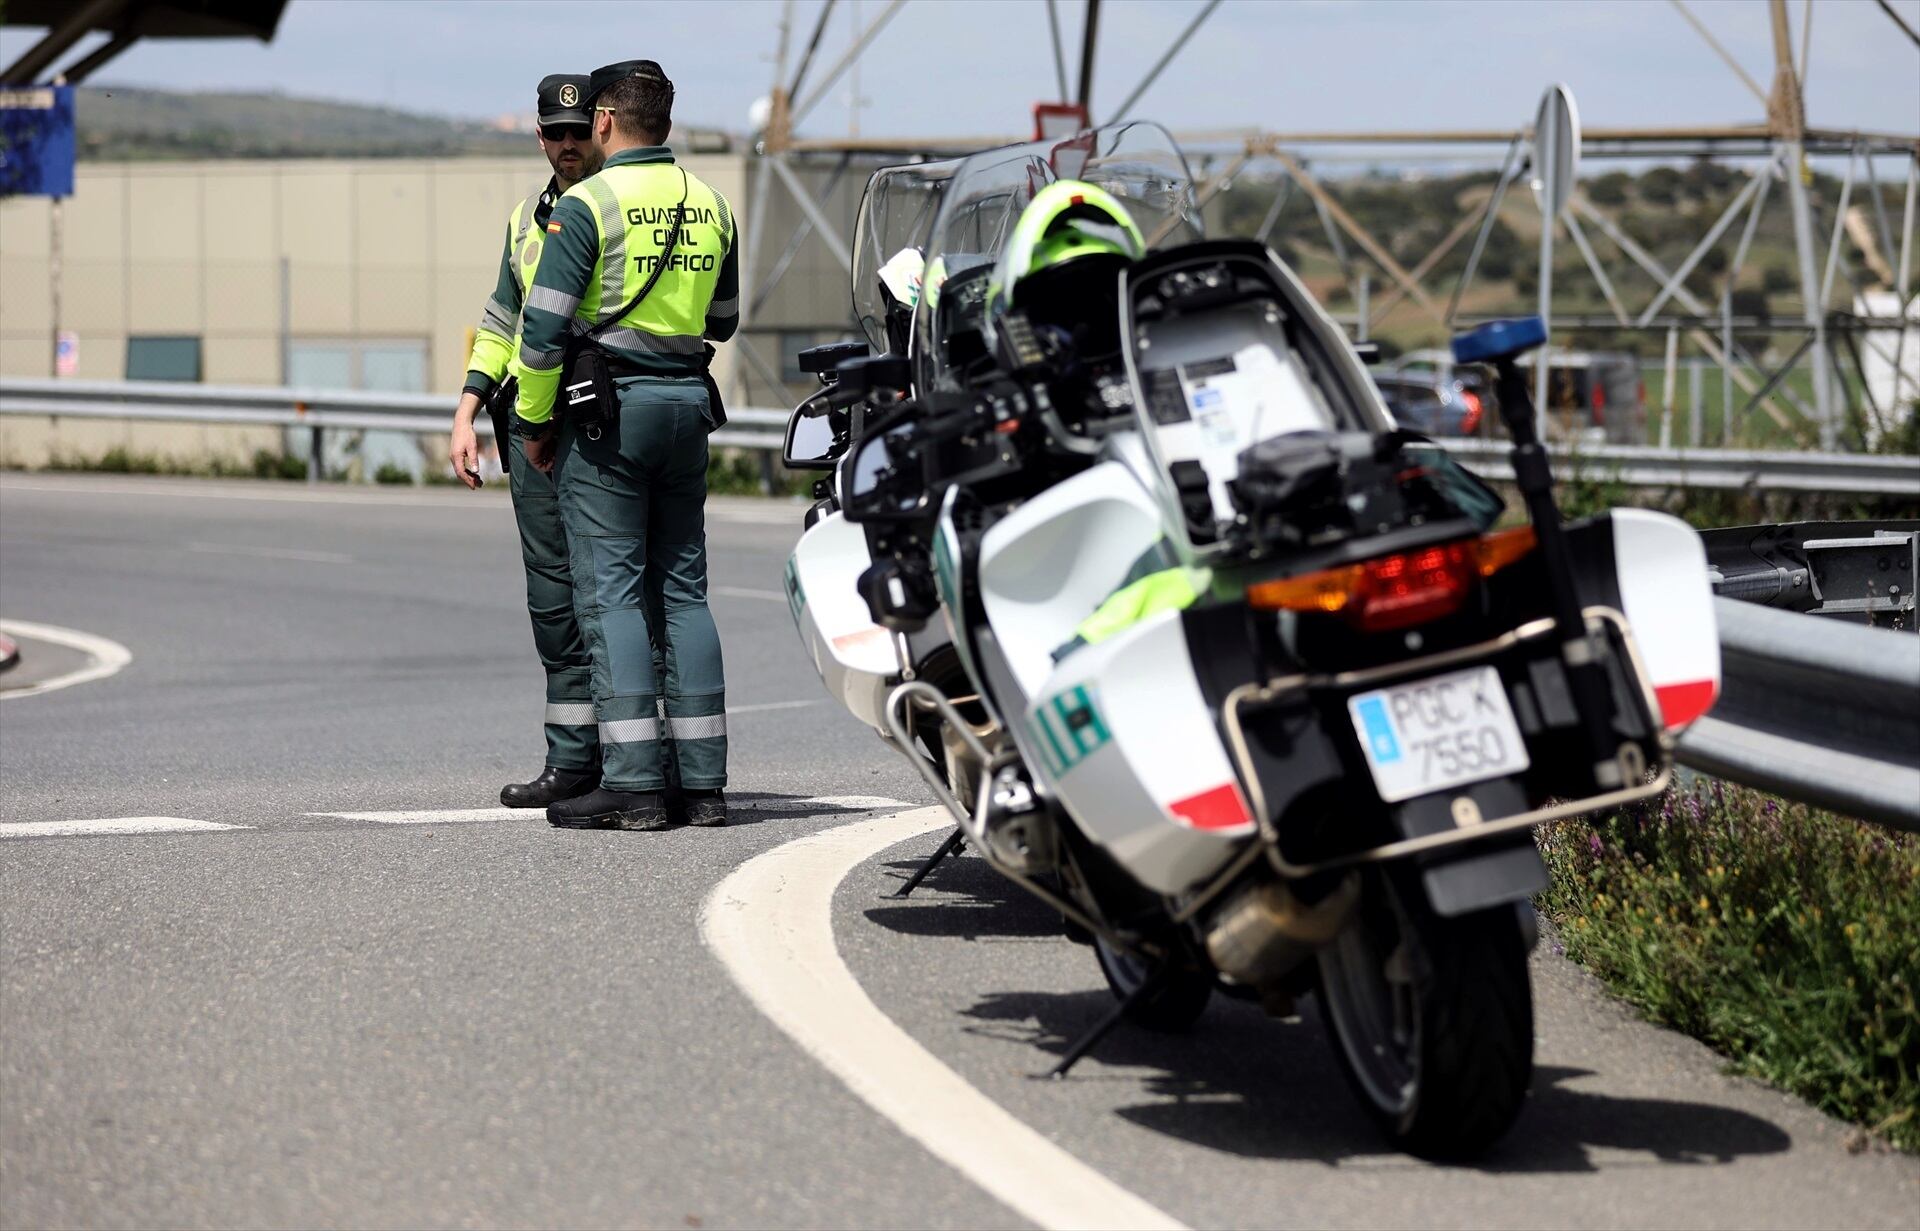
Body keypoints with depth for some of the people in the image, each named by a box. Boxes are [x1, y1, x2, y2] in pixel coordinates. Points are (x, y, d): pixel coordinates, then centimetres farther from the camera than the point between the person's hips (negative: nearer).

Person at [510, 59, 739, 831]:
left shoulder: (587, 206, -10)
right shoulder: (710, 205, 10)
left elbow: (544, 327, -13)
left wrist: (532, 421, -2)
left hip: (608, 411, -6)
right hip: (688, 402, 6)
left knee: (610, 593, -4)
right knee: (684, 591, 9)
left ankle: (633, 784, -8)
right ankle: (702, 781, 7)